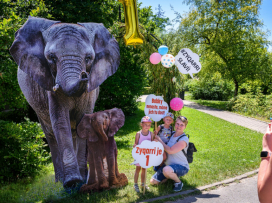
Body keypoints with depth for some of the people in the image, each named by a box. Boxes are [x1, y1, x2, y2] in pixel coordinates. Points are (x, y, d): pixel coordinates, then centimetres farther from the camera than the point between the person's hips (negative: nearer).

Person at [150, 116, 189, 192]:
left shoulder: (184, 139, -20)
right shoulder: (172, 134, 3)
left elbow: (170, 150, -26)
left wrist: (159, 140, -15)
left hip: (182, 167, -7)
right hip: (169, 165, 7)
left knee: (166, 170, -40)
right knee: (153, 182, 4)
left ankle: (178, 182, -9)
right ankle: (172, 175, 23)